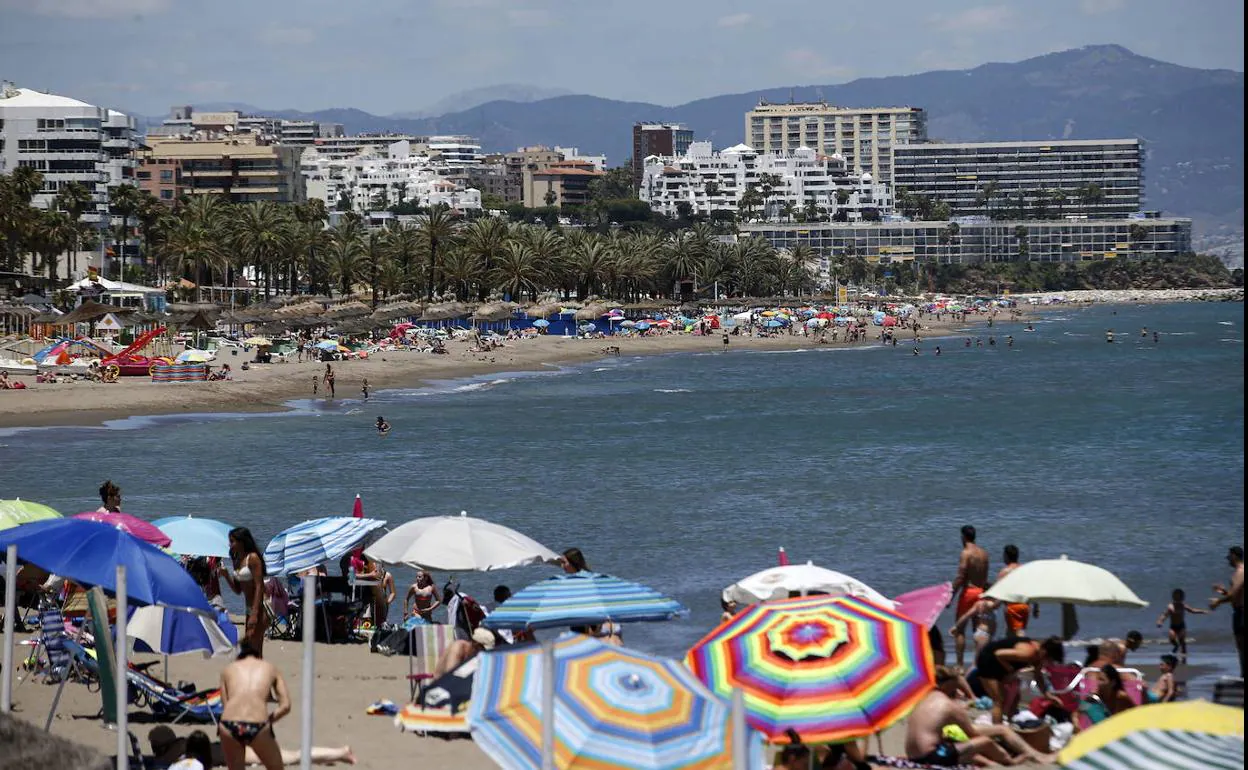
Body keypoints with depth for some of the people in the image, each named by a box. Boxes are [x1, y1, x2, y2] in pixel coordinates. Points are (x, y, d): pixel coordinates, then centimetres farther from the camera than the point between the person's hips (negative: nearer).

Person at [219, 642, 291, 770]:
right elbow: (285, 706, 13)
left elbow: (225, 706, 16)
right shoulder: (270, 668, 23)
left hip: (229, 725, 1)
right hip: (258, 725, -1)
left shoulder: (229, 670, 24)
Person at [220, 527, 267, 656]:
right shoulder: (238, 561, 13)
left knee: (254, 650, -14)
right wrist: (226, 575, 0)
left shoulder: (253, 558, -12)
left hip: (260, 607, -9)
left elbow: (259, 587, -17)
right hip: (249, 608, 9)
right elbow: (238, 590, 17)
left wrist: (255, 614, -23)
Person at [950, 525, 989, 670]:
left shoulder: (966, 553, -12)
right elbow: (985, 578, 11)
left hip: (968, 592, -6)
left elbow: (960, 578, -17)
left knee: (959, 630, -1)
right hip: (981, 592, 6)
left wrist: (951, 595, -14)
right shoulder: (984, 554, 8)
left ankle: (959, 665, -6)